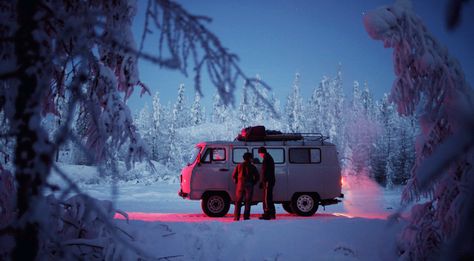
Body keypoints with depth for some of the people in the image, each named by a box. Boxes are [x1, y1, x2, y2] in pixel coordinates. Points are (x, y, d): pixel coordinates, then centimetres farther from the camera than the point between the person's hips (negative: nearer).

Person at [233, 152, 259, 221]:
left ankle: (236, 217, 0)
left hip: (240, 185, 1)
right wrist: (253, 183, 9)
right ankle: (246, 217, -2)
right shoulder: (252, 167, 2)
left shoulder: (239, 166, 6)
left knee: (238, 201, 6)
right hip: (249, 186, -1)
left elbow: (234, 175, 3)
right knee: (248, 202, 4)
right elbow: (257, 177, -2)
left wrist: (237, 182, 15)